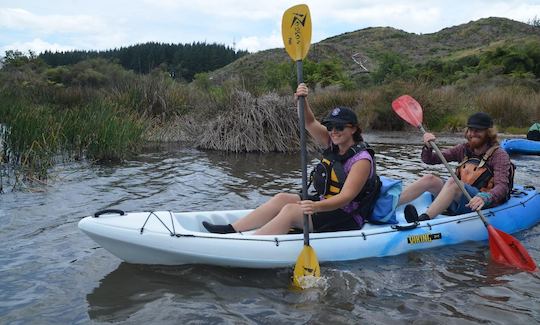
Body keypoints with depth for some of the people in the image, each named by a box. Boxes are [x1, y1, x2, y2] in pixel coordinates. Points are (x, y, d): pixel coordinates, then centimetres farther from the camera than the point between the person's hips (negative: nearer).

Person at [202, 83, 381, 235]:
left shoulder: (362, 159, -18)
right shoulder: (333, 144, 5)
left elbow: (346, 197, -28)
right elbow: (310, 123, -3)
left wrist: (317, 207, -44)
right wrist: (302, 100, -23)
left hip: (346, 219, -8)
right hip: (324, 204, 8)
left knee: (290, 210, -24)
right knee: (282, 198, -7)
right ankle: (231, 230, -8)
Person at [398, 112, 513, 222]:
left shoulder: (499, 155, -3)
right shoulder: (464, 149, 12)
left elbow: (502, 187, -17)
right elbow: (429, 160, 10)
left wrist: (484, 198, -38)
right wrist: (428, 147, -13)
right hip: (457, 204, 6)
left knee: (452, 182, -32)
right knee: (429, 179, -16)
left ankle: (422, 220, -51)